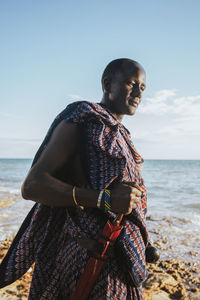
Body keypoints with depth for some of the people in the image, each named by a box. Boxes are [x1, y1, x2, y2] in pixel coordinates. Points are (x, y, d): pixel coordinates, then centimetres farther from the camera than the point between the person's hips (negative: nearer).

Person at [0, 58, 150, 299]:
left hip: (120, 251, 8)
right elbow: (32, 185, -20)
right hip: (93, 255, -7)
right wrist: (105, 198, -28)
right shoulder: (80, 120, -12)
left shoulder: (120, 135, 12)